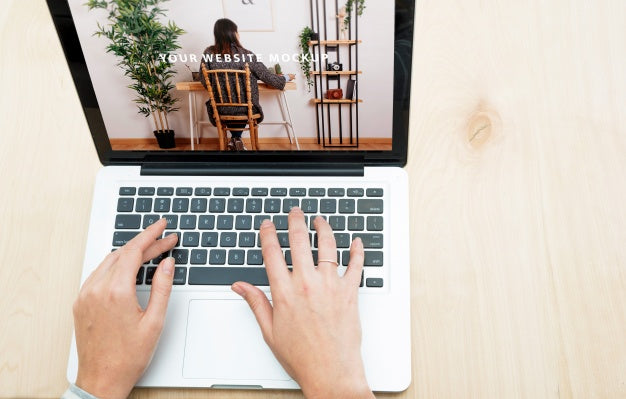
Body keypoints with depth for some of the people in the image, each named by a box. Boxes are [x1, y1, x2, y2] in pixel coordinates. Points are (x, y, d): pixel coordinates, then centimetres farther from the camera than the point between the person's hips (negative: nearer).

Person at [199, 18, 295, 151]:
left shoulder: (209, 53, -10)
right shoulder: (246, 55, -15)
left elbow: (204, 81, -1)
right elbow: (268, 77, -8)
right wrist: (287, 78, 12)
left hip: (220, 108, 1)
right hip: (245, 108, -1)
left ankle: (235, 140, 35)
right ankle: (236, 139, 31)